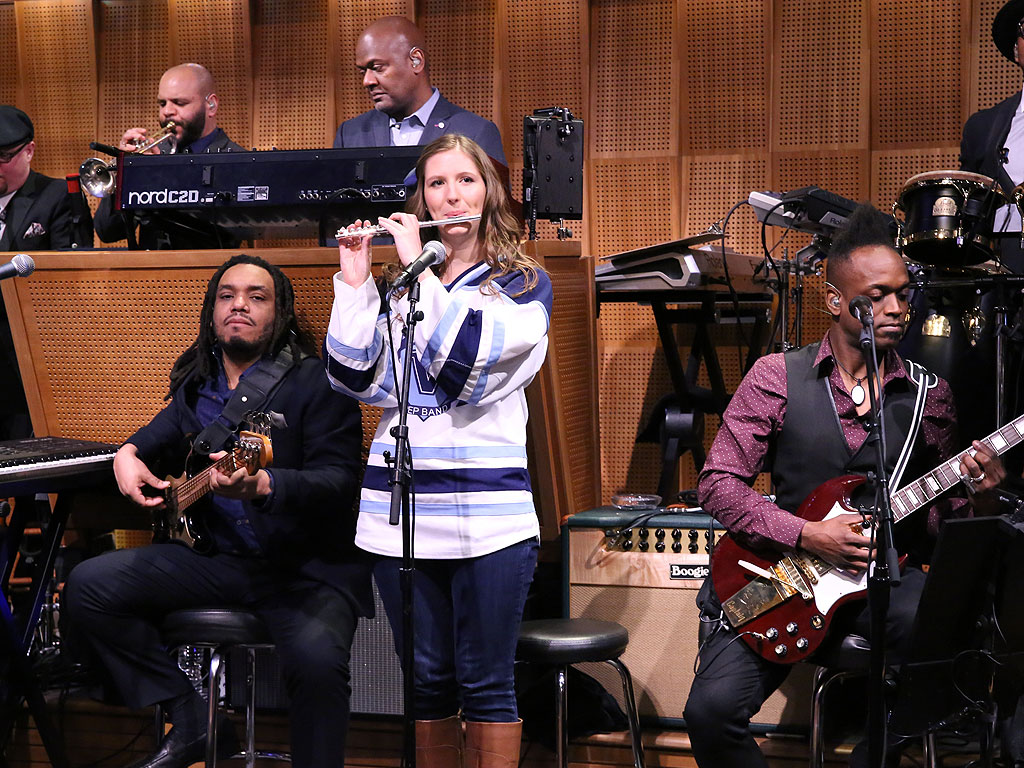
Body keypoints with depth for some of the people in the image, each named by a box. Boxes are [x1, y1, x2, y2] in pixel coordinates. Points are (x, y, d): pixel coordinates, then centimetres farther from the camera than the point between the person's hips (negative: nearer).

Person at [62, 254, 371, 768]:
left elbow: (339, 480, -17)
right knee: (87, 587, -7)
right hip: (216, 556, 7)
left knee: (317, 659, -37)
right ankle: (190, 719, 2)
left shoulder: (315, 383, -7)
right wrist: (128, 453, 13)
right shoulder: (197, 383, 13)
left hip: (308, 566, -6)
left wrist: (262, 486, -36)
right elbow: (169, 427, 36)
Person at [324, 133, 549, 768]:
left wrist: (418, 265, -10)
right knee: (428, 681, 10)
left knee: (486, 685, 1)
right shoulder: (399, 284, 14)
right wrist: (355, 282, -3)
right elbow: (354, 377, 3)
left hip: (489, 514, -3)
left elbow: (464, 359, -15)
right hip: (398, 511, 4)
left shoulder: (524, 283, 3)